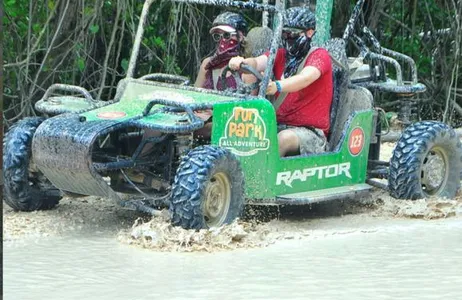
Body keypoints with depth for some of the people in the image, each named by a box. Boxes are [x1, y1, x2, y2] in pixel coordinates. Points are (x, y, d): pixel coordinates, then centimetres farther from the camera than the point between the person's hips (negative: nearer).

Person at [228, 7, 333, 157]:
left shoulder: (319, 55, -4)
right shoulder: (280, 55, 13)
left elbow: (305, 78, -25)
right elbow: (258, 62, -8)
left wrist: (277, 86, -45)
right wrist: (242, 62, -33)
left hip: (309, 132, -6)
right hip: (279, 125, 6)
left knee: (284, 138, -36)